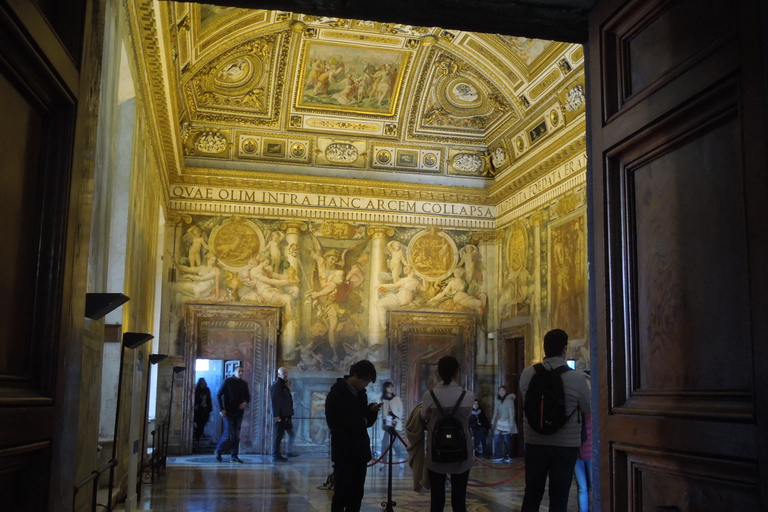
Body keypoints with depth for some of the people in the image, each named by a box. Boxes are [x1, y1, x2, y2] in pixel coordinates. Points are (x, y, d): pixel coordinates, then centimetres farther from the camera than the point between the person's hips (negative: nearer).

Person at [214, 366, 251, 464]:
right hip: (228, 412, -4)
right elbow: (219, 395, -3)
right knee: (228, 434, -7)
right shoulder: (228, 382, -4)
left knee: (236, 435, 4)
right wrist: (221, 409, -10)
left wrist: (246, 402, -6)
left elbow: (247, 396, 18)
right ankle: (218, 450, 15)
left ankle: (234, 456, 9)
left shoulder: (244, 384, 9)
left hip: (239, 412, 4)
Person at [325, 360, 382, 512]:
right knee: (342, 494, -3)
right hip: (344, 452, -6)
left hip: (360, 451, 6)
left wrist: (372, 411, -3)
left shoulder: (361, 393, 12)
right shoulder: (336, 393, -8)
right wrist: (359, 422, -12)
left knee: (357, 495, 8)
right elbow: (334, 423, -16)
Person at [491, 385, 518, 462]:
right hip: (499, 422, 6)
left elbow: (511, 413, -9)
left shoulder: (509, 400, -6)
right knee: (496, 439, -1)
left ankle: (509, 457, 7)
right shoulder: (498, 401, 13)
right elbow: (496, 412, 17)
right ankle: (499, 456, 9)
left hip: (506, 423, -6)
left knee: (507, 440, -5)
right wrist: (493, 422, 12)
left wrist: (511, 424, -13)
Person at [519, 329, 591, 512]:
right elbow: (588, 408, 1)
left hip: (535, 442, 3)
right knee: (559, 497, 6)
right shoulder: (577, 377, -13)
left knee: (532, 493, 14)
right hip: (566, 444, -2)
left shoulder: (528, 373, -6)